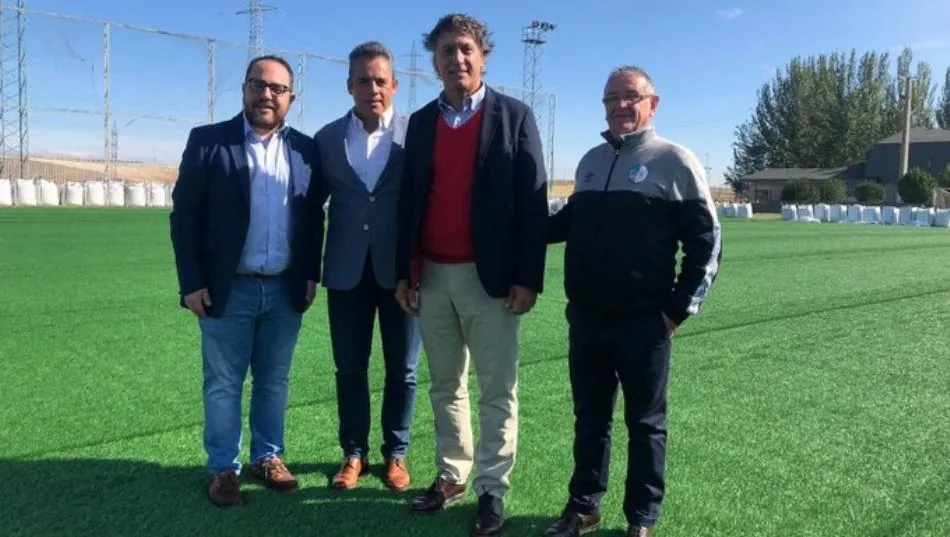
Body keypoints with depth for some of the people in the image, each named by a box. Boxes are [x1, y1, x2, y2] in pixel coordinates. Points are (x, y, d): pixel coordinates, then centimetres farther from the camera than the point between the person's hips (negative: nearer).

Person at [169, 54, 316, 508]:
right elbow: (185, 215, -4)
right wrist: (192, 282, -9)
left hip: (286, 289, 3)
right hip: (227, 289, -2)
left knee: (274, 380, 13)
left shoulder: (305, 148, 6)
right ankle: (223, 469, 22)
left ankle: (268, 458, 28)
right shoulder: (207, 141, -2)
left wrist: (311, 275, 4)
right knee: (223, 384, 8)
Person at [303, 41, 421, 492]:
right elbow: (313, 207, 9)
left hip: (401, 270, -2)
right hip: (347, 272, 2)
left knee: (401, 370, 9)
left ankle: (395, 453, 26)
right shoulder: (327, 138, 6)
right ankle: (354, 453, 27)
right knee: (350, 369, 11)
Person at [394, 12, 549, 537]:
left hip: (489, 275, -4)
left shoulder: (514, 116, -1)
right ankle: (451, 475, 28)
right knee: (445, 385, 14)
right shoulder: (421, 122, 10)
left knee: (497, 390, 4)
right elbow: (409, 199, 10)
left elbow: (533, 201, -6)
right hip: (431, 275, 4)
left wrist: (527, 277, -12)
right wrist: (404, 271, 4)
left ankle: (492, 489, 16)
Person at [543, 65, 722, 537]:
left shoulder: (674, 161, -6)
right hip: (585, 318, 5)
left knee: (645, 423, 9)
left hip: (644, 322, -5)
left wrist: (679, 309, -9)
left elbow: (706, 241, -6)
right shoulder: (590, 161, 11)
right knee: (590, 417, 16)